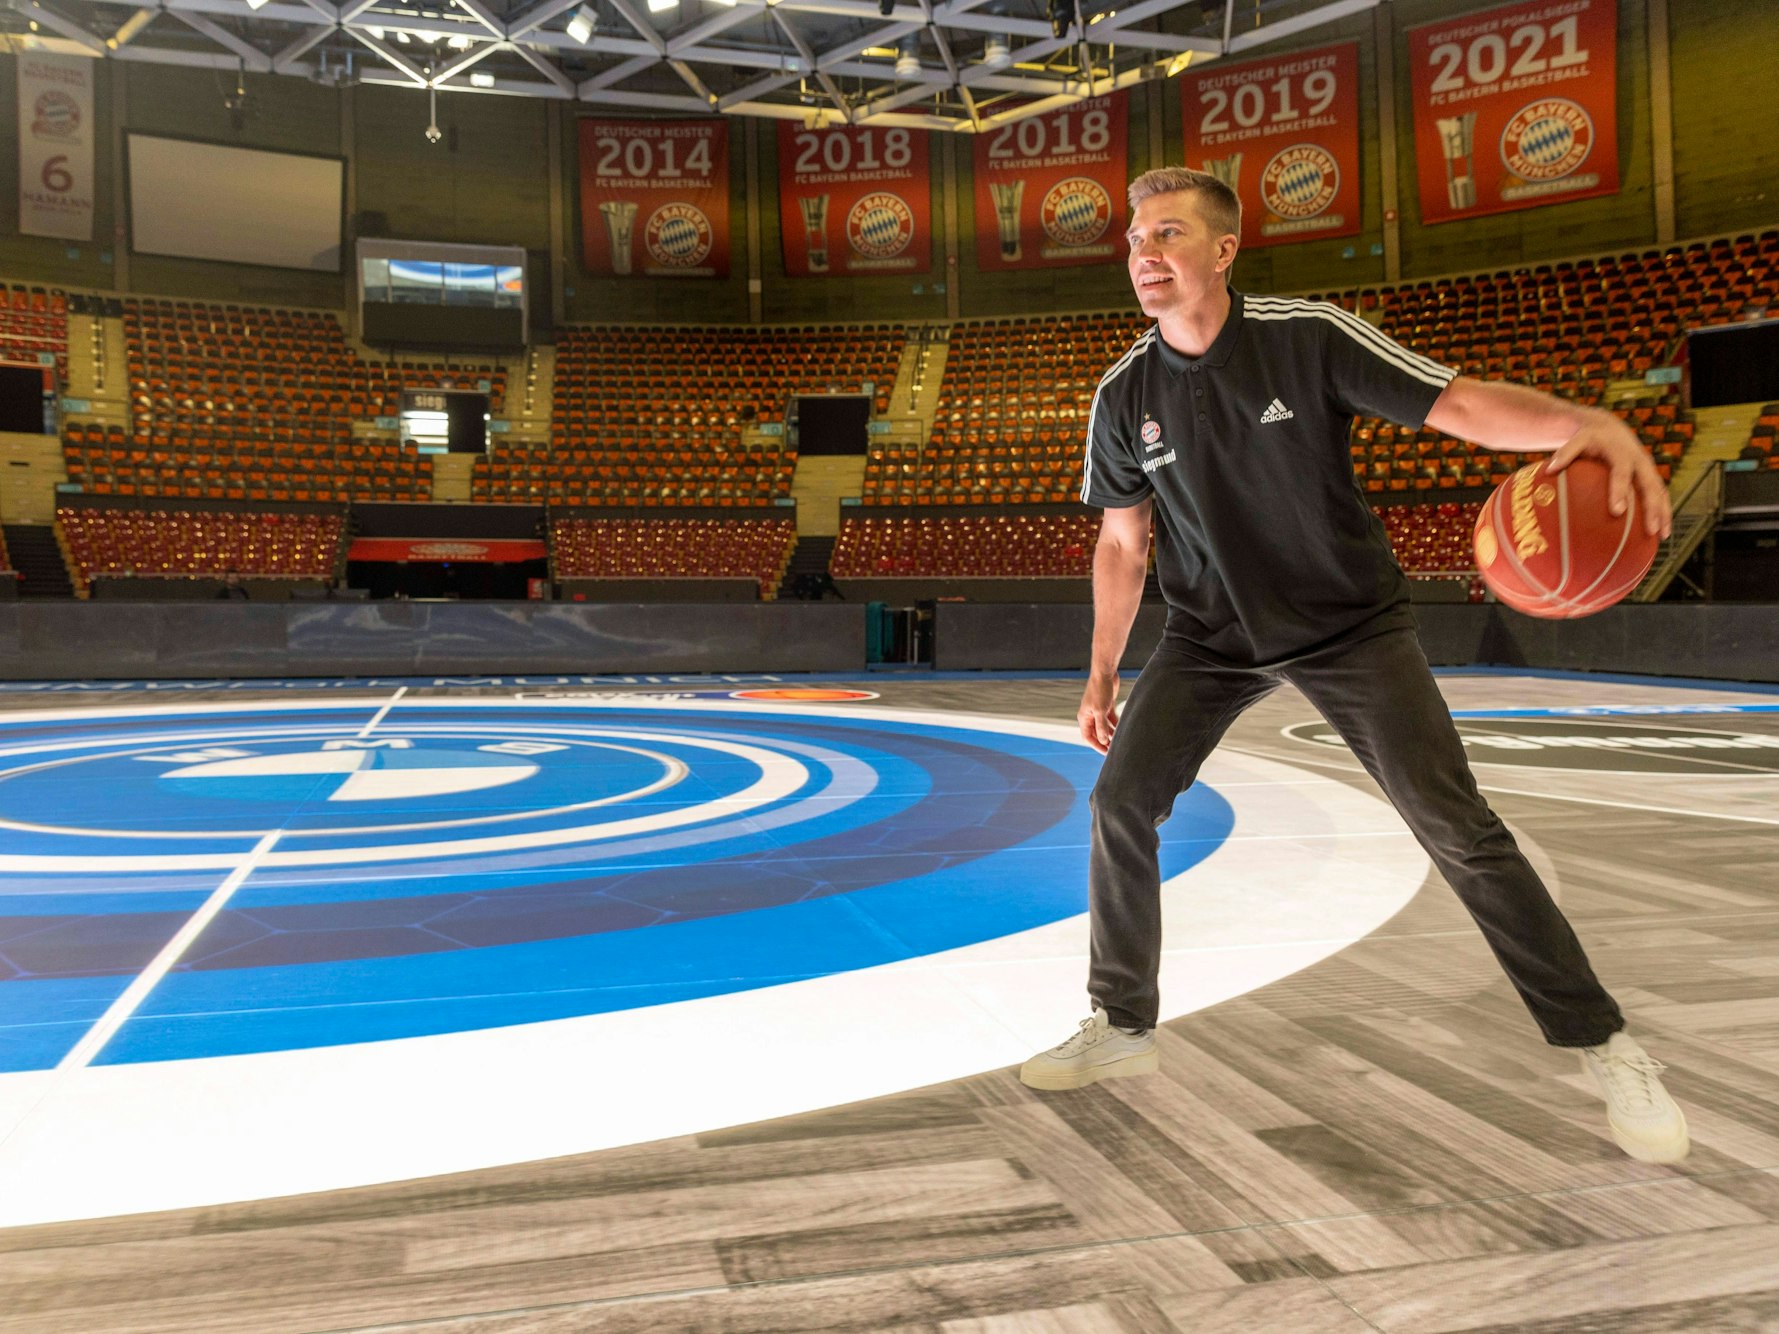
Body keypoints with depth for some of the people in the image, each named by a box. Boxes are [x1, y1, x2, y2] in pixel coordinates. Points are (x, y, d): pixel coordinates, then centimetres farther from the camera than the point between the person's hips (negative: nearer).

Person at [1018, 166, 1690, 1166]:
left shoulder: (1311, 338, -16)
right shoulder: (1124, 397, -6)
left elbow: (1462, 404, -21)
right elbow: (1123, 542, 4)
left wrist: (1587, 423, -41)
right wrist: (1102, 675, 5)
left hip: (1351, 625, -3)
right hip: (1211, 636, 3)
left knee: (1457, 827, -9)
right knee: (1120, 802, -8)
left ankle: (1602, 1044, 8)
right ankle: (1123, 1028, 12)